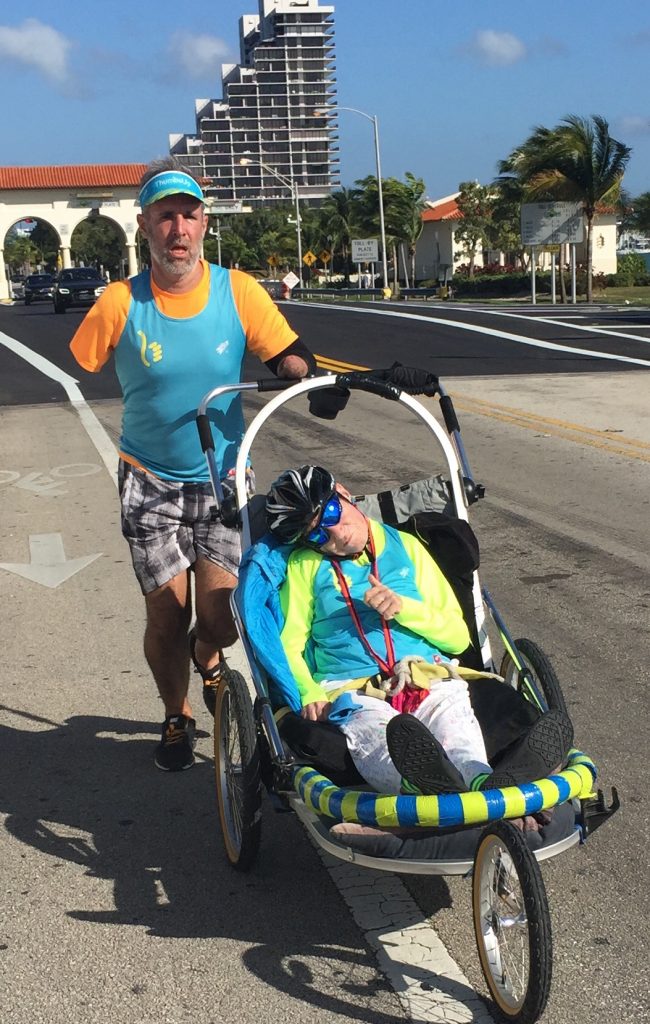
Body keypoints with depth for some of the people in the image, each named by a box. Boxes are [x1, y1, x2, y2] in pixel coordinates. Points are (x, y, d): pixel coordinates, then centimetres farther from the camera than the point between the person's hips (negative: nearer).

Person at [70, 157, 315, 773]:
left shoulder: (238, 291, -10)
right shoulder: (120, 303, -12)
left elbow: (288, 357, -6)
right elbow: (81, 365, 0)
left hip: (223, 477, 0)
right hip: (150, 480, 0)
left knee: (221, 614, -8)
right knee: (167, 613, 1)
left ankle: (207, 656, 32)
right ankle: (177, 719, 31)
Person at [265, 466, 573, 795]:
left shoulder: (405, 546, 19)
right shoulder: (305, 566, 16)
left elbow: (458, 636, 17)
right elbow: (289, 646, 12)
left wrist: (403, 607, -2)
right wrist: (309, 693, -9)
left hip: (430, 680, 2)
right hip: (351, 690, -2)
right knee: (372, 729, -39)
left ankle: (485, 782, -68)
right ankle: (423, 780, -73)